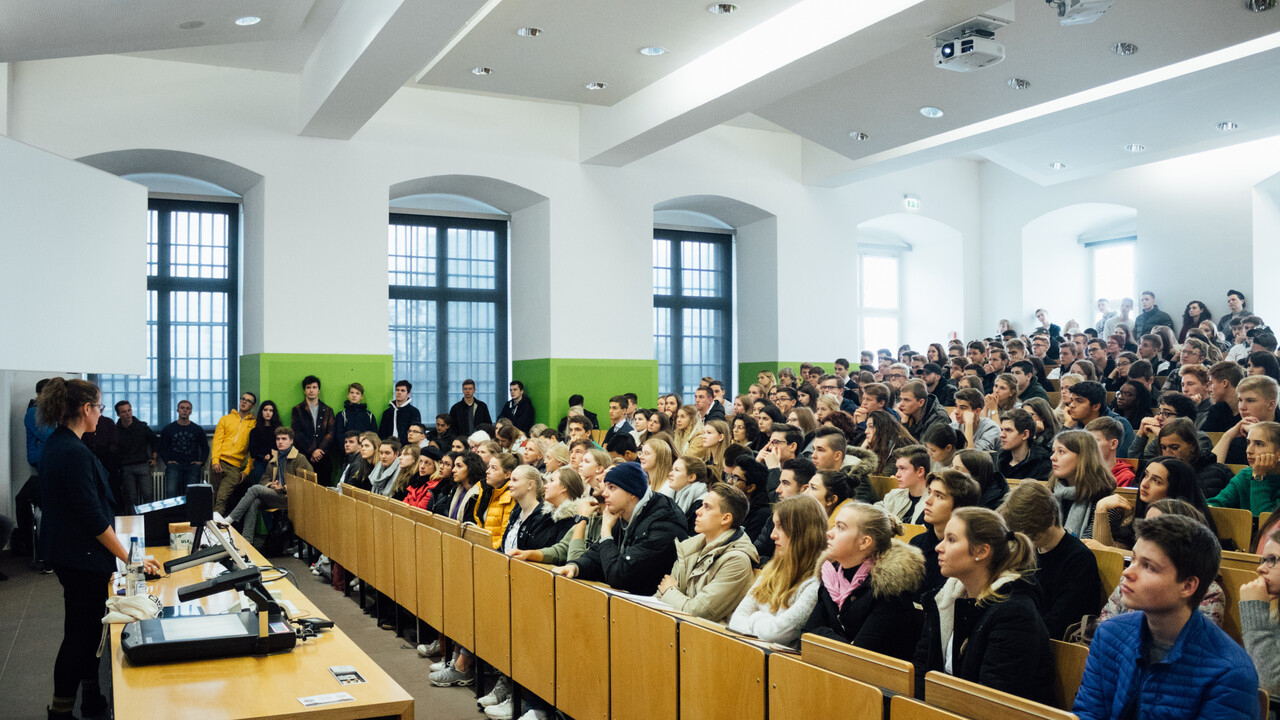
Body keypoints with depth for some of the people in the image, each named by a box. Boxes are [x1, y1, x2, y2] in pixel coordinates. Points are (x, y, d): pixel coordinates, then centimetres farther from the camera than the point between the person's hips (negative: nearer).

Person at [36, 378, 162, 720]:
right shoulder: (74, 453, -24)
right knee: (80, 632, 1)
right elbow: (93, 517, -25)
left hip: (67, 552, 10)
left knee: (87, 627, 19)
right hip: (82, 558, -10)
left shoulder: (55, 444, 7)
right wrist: (129, 558, -19)